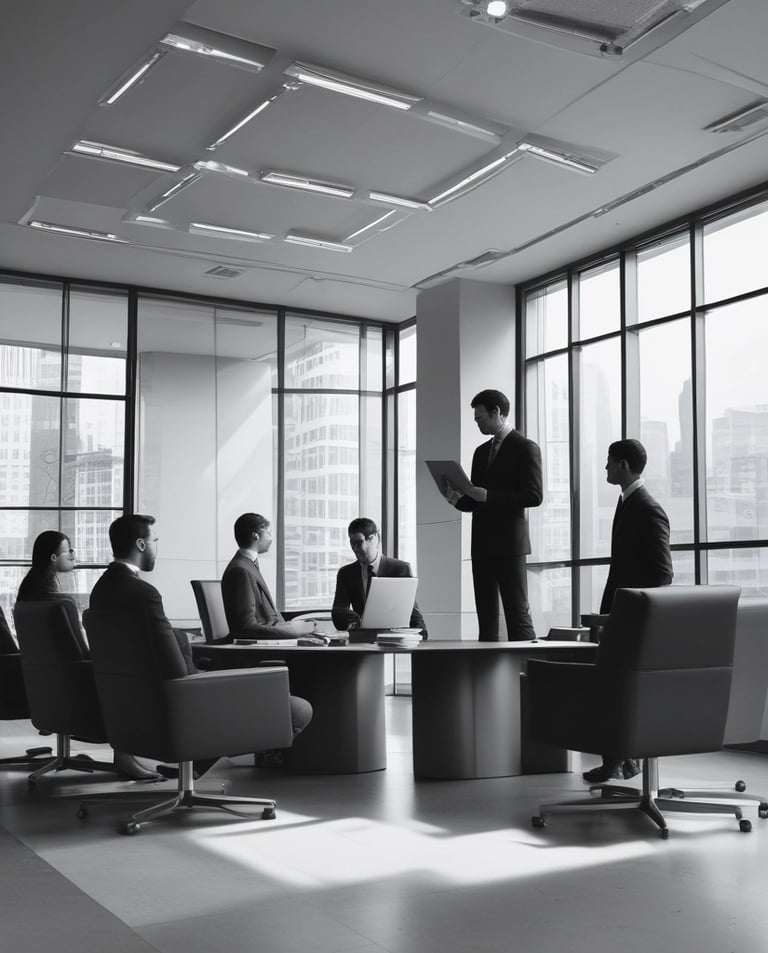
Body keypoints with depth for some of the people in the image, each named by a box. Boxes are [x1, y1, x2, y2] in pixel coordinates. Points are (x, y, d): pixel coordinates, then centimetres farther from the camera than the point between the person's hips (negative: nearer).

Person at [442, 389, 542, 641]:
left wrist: (487, 496, -17)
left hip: (509, 543, -7)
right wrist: (456, 499, -3)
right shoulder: (481, 452, 18)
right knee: (486, 618, 6)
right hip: (482, 544, 7)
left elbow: (534, 496, -12)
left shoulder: (526, 448, -3)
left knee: (517, 615, -6)